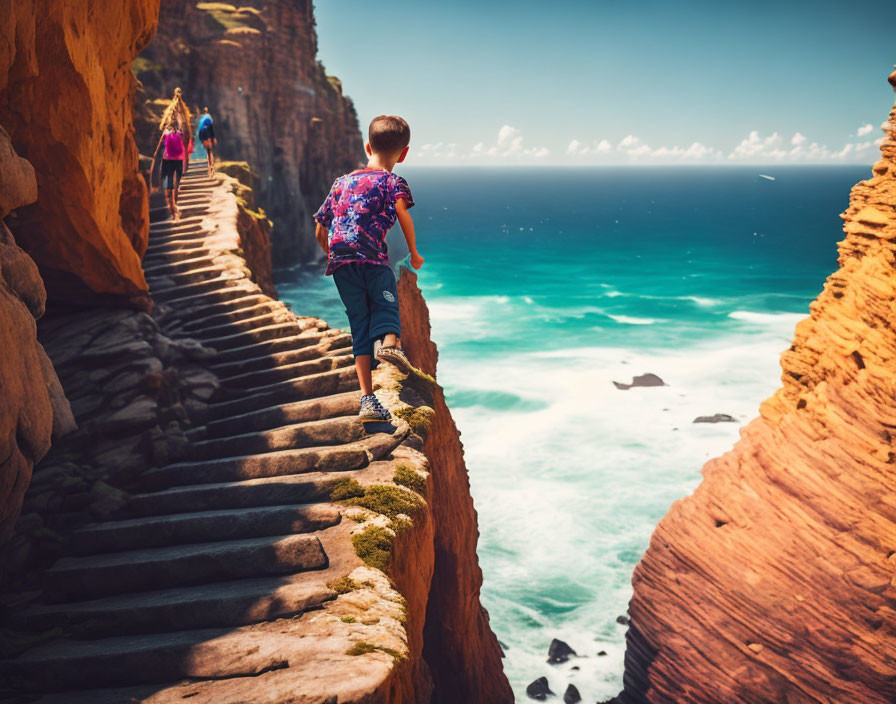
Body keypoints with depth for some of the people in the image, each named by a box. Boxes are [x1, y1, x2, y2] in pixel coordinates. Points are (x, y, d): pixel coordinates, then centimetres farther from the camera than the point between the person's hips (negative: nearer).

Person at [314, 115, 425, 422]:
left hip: (338, 259, 4)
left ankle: (367, 398, 1)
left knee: (359, 325, 8)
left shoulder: (341, 182, 26)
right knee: (386, 304, 6)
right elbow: (402, 213, -10)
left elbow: (320, 232, 26)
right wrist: (414, 252, 0)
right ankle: (388, 340, -32)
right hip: (372, 258, -4)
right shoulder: (392, 181, 11)